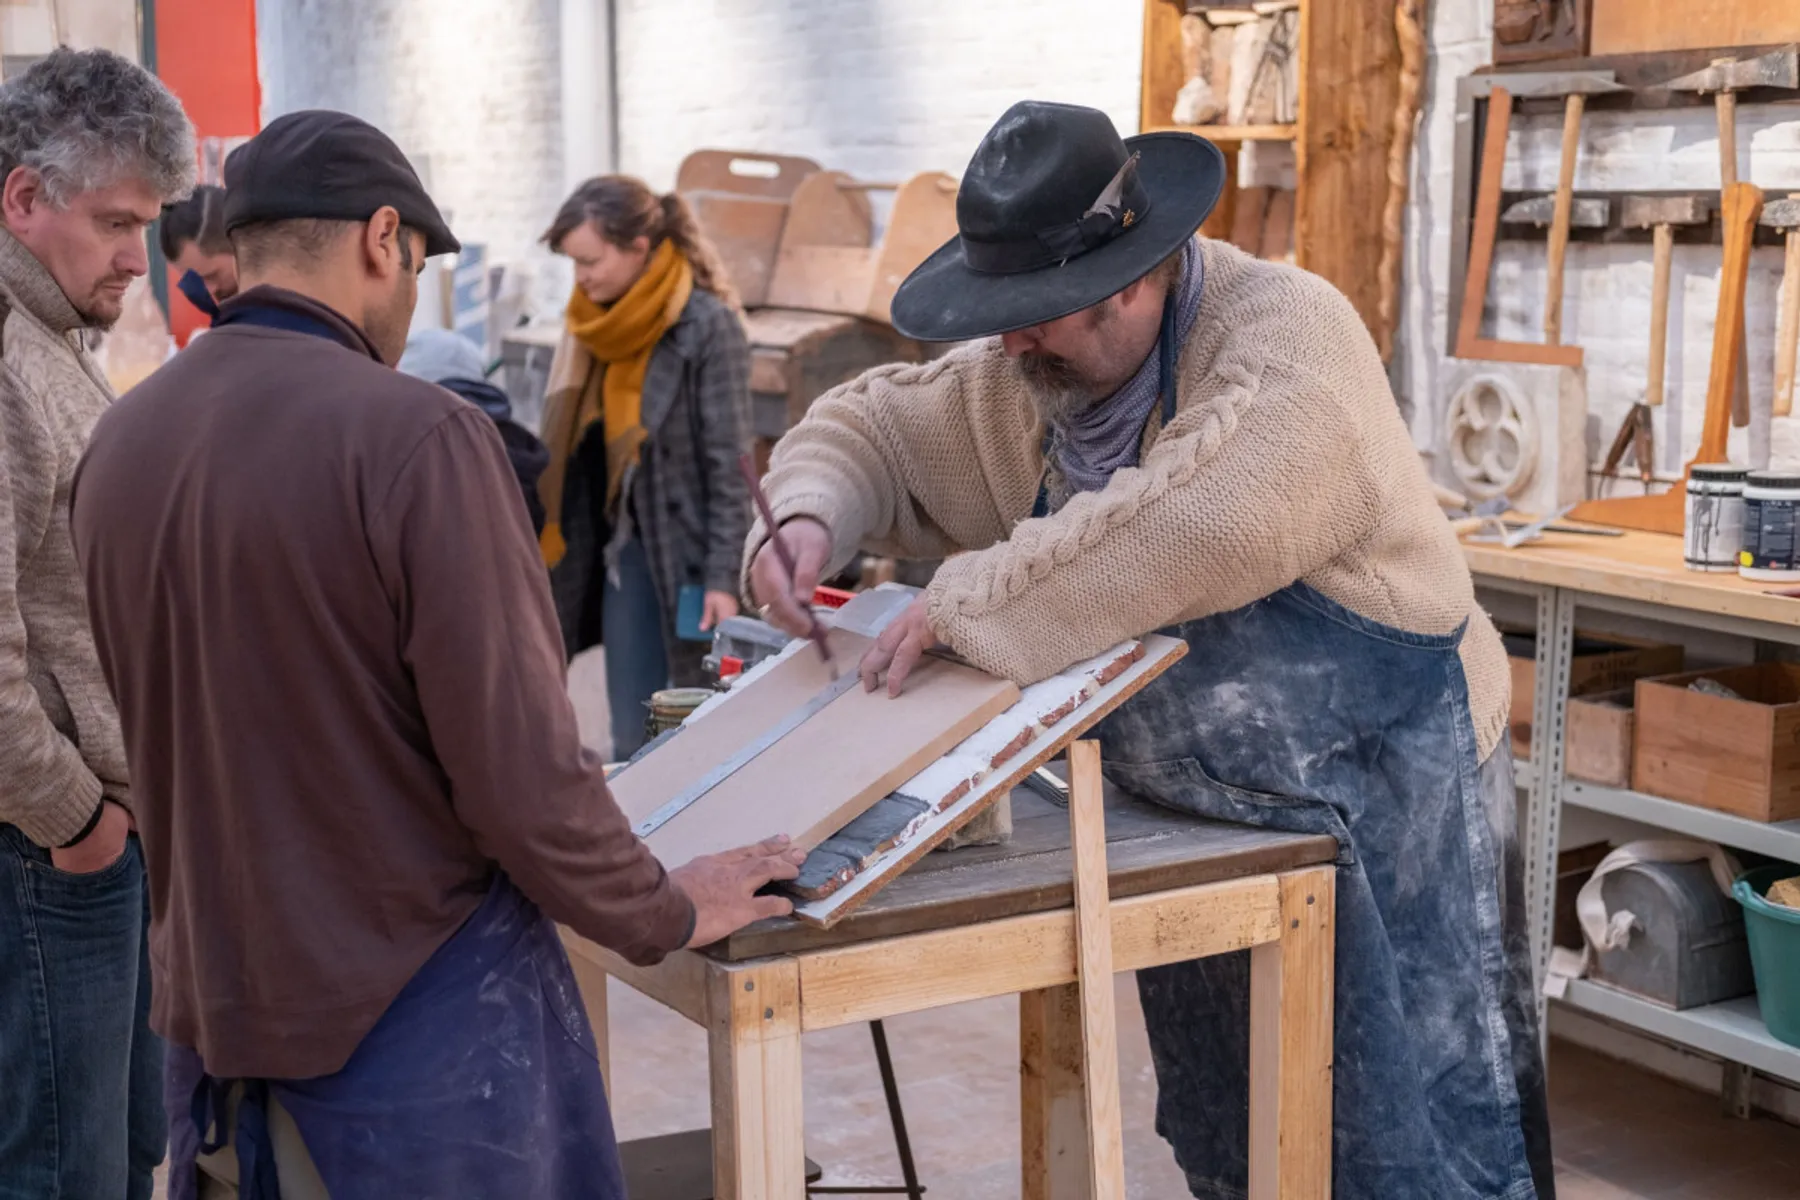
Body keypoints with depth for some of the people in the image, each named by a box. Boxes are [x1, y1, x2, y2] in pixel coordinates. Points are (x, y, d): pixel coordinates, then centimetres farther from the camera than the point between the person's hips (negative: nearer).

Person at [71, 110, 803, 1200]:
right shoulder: (417, 437, -20)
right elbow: (519, 766, -20)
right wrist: (666, 913, -5)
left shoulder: (118, 445, 0)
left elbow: (161, 726, 10)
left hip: (212, 1001, 6)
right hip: (414, 1015, -6)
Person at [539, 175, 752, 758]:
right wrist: (559, 546, 11)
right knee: (633, 734, 7)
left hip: (683, 552, -6)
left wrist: (723, 576, -16)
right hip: (620, 543, 6)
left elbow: (729, 463, -14)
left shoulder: (708, 325, -13)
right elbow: (572, 442, 12)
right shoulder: (597, 320, 7)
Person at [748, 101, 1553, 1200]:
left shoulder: (1288, 331, -23)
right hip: (1187, 815, 7)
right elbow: (874, 428, 13)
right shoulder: (1020, 380, 1)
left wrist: (969, 600, -34)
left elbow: (1204, 524, -40)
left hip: (1381, 811, -7)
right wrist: (808, 518, -10)